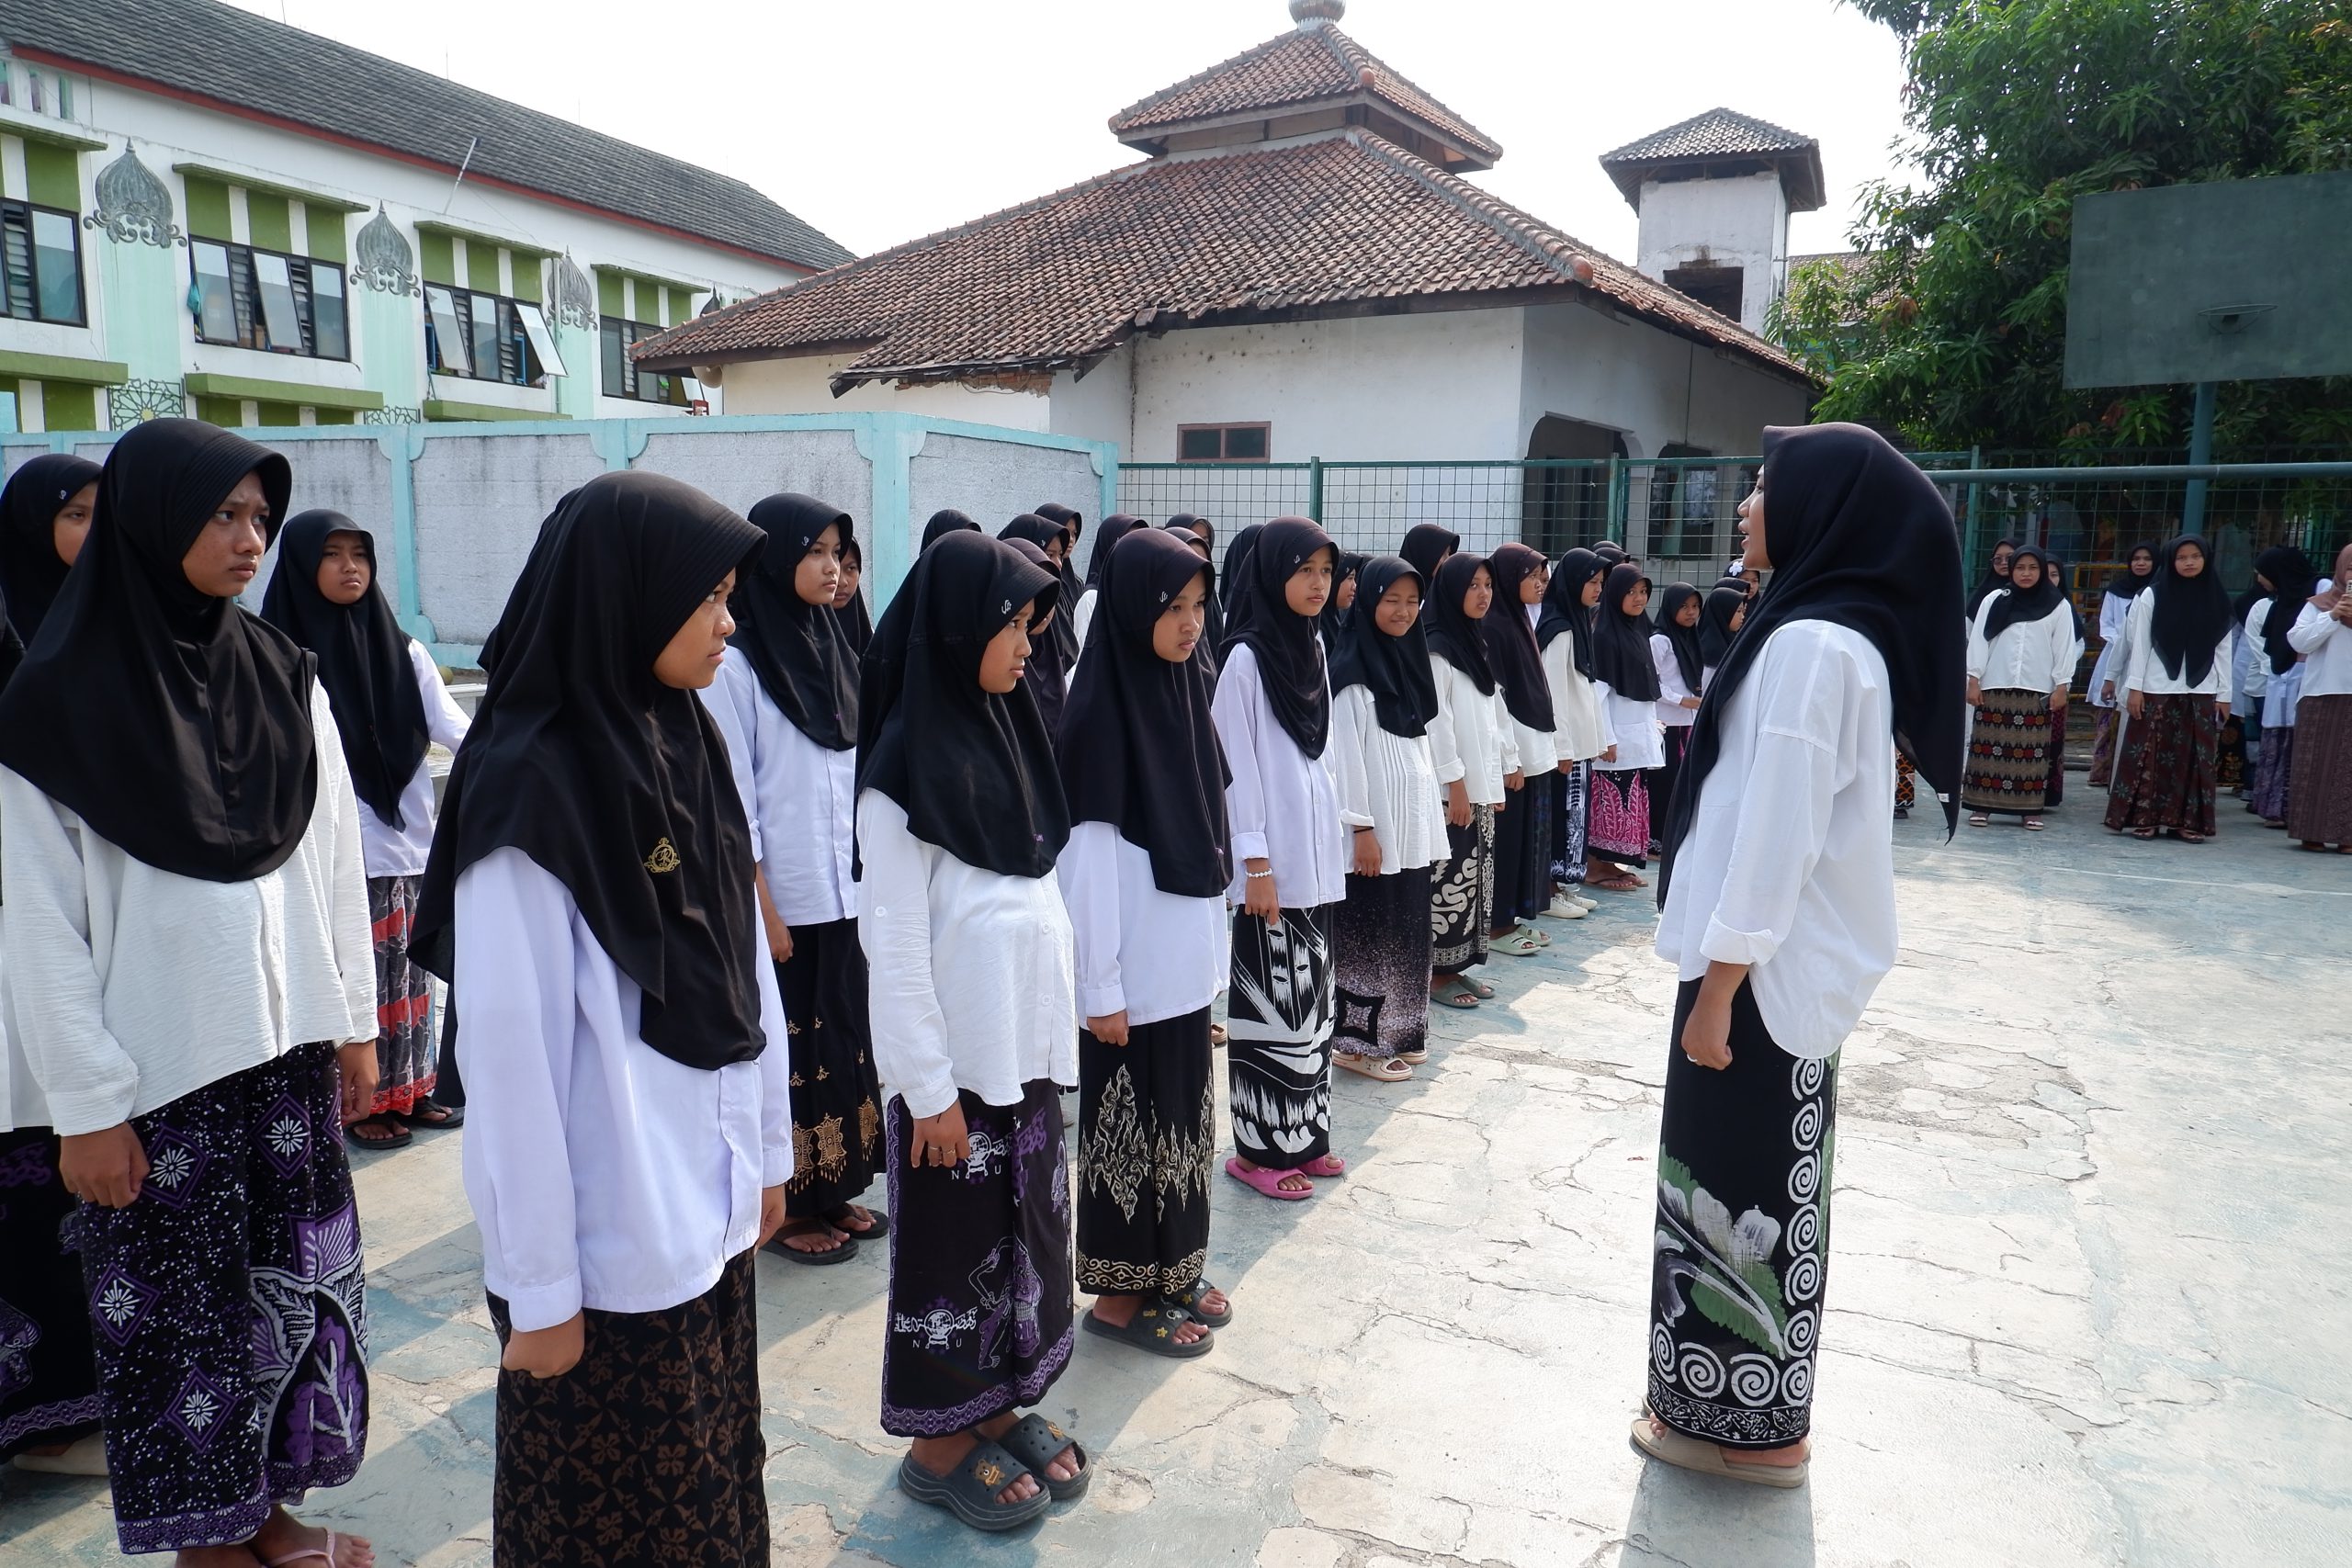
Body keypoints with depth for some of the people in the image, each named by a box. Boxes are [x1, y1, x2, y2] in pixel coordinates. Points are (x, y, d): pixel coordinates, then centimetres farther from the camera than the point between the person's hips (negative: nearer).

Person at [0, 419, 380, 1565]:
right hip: (160, 1073, -4)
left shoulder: (283, 675, 2)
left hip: (283, 1050, 4)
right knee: (185, 1298, 9)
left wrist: (353, 1022, 7)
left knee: (295, 1276, 12)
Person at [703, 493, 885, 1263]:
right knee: (787, 1048, 5)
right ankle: (788, 1208, 20)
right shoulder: (736, 663, -11)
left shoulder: (831, 648, 9)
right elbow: (734, 797, -12)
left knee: (844, 1037, 13)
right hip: (783, 901, -6)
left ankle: (834, 1189, 27)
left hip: (846, 894, 6)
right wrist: (761, 909, -14)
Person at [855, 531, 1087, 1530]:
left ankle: (998, 1409, 36)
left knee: (1025, 1232, 17)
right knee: (953, 1247, 8)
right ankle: (939, 1444, 27)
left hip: (1025, 1050, 7)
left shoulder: (1002, 734, 6)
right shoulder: (905, 771, -16)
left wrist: (1052, 1035, 10)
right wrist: (930, 1090, -14)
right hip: (953, 1065, -7)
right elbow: (894, 948, -15)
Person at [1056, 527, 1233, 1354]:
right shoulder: (1100, 713, -16)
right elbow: (1088, 858, -17)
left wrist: (1211, 948, 13)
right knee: (1130, 1126, 6)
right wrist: (1101, 986, -16)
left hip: (1186, 962, 7)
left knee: (1182, 1118, 17)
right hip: (1134, 972, -7)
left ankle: (1171, 1272, 33)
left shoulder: (1184, 690, 6)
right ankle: (1119, 1294, 23)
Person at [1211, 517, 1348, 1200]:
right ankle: (1259, 1147, 10)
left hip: (1315, 851, 7)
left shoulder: (1312, 647, 10)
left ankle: (1303, 1132, 24)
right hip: (1271, 857, -7)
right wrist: (1255, 862, -14)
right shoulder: (1245, 656, -11)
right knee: (1270, 999, -1)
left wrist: (1337, 832, 12)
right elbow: (1236, 764, -12)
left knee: (1311, 998, 13)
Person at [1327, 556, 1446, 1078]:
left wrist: (1431, 816, 13)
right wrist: (1362, 828, -18)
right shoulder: (1351, 672, -12)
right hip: (1375, 827, -8)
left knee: (1406, 931, 14)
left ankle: (1398, 1032, 25)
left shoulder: (1410, 659, 11)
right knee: (1369, 933, 0)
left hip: (1412, 824, 8)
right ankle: (1356, 1040, 10)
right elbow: (1346, 754, -15)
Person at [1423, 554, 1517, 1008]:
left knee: (1475, 878, 11)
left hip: (1482, 785, 9)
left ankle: (1458, 966, 19)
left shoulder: (1476, 646, 16)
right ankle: (1436, 971, 3)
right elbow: (1435, 721, -16)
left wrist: (1506, 769, 15)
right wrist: (1456, 783, -18)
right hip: (1453, 789, -9)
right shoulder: (1435, 648, -10)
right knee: (1449, 879, -5)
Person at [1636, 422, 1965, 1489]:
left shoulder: (1812, 644, -21)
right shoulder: (1831, 629, 10)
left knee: (1745, 1179, 4)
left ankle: (1749, 1424, 21)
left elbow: (1777, 837, -23)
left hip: (1768, 968, -10)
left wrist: (1716, 988, -18)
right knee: (1754, 1176, 18)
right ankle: (1739, 1400, 34)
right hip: (1785, 958, 10)